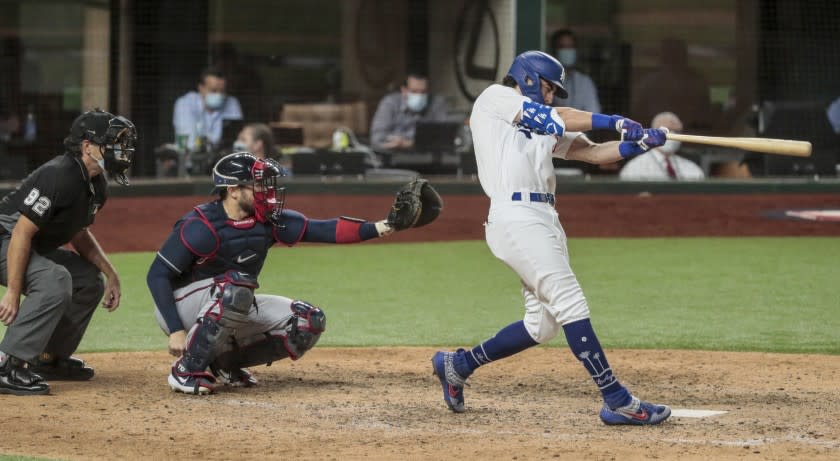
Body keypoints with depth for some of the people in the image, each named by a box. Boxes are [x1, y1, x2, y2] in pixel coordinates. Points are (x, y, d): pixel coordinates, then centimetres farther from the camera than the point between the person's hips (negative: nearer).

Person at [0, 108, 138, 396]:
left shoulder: (97, 186, 5)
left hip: (37, 247, 11)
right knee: (54, 280, -32)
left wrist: (111, 274, 10)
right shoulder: (60, 176, -27)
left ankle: (50, 360, 20)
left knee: (90, 280, 13)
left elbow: (79, 233, 21)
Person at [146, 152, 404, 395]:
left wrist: (377, 228, -24)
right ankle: (186, 371, -24)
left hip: (234, 309, 7)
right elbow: (157, 275, -22)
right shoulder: (201, 226, -23)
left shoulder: (267, 221, -4)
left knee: (310, 322, -6)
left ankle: (226, 362, 7)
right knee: (236, 286, -37)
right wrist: (175, 330, -30)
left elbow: (321, 230, -11)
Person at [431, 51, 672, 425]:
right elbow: (555, 118, -8)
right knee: (571, 304, -14)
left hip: (545, 219, 9)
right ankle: (617, 400, -17)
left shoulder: (546, 127, 25)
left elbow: (593, 152, 14)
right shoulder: (494, 99, 4)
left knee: (543, 324, 8)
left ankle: (458, 365, 24)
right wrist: (615, 122, -7)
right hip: (515, 218, -9)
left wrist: (639, 143, -3)